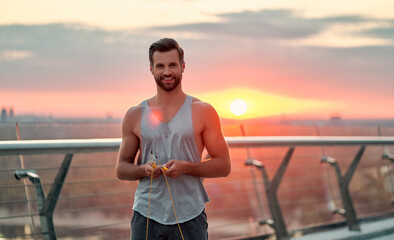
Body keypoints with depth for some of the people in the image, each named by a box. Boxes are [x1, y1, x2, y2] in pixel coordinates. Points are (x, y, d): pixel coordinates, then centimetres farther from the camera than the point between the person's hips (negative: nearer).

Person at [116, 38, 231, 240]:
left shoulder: (203, 112, 3)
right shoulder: (135, 115, 8)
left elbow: (223, 165, 2)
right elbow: (121, 168, 13)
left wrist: (185, 167, -13)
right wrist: (144, 170, -9)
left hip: (189, 217, -1)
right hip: (146, 216, 1)